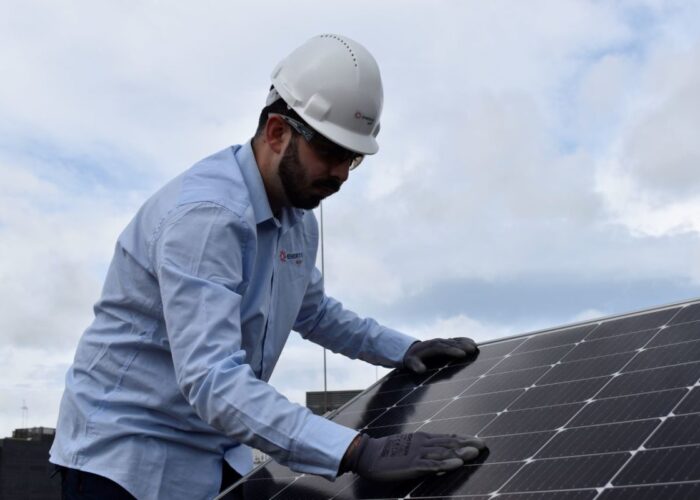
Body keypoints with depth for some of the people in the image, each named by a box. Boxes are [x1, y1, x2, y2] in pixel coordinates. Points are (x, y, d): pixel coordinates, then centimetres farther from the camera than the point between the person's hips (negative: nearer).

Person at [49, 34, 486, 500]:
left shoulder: (300, 218, 2)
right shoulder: (205, 214, -27)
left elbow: (313, 311, 21)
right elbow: (213, 381, -37)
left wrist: (405, 349, 9)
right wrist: (357, 450, -43)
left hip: (216, 453, 8)